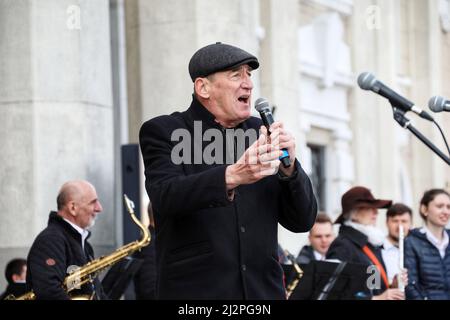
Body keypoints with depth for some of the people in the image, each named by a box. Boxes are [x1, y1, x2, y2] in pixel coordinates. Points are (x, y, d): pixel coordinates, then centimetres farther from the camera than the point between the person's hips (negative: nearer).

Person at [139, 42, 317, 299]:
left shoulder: (260, 131, 9)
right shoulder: (162, 132, -1)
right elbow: (165, 197, -20)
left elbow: (302, 221, 7)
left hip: (263, 291, 4)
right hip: (195, 291, -4)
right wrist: (233, 176, -33)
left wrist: (288, 167, -10)